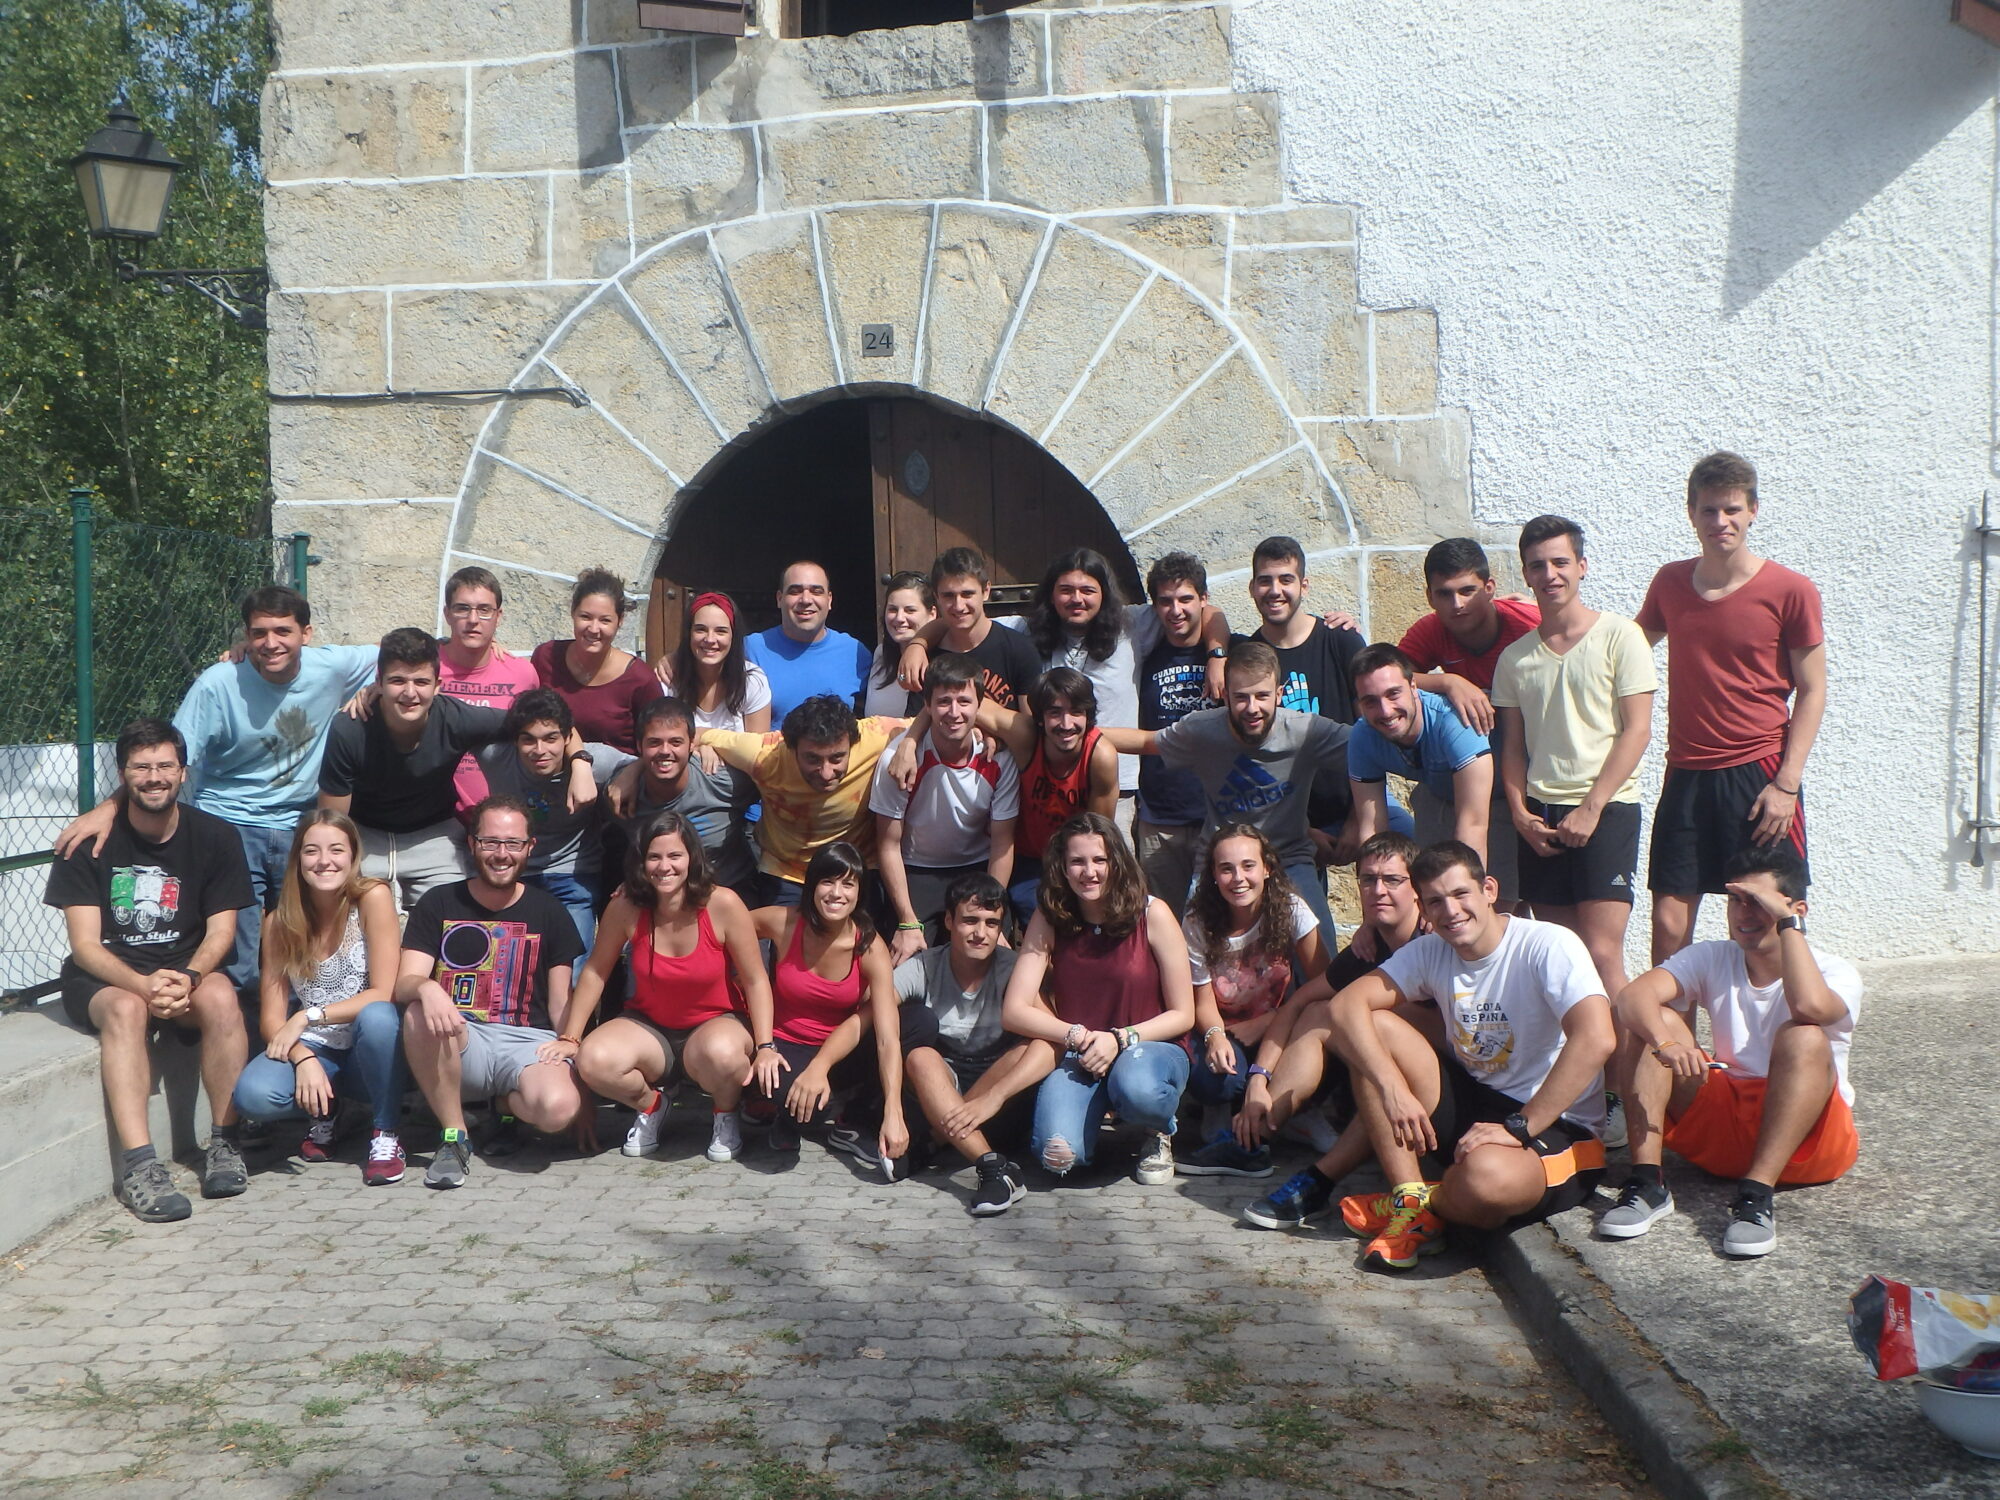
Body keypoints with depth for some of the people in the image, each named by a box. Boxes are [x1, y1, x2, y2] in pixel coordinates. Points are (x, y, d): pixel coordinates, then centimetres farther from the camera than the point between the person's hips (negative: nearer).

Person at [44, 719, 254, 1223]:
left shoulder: (216, 837, 0)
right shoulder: (91, 841, -6)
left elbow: (221, 931, -1)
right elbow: (85, 945, -11)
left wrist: (187, 979, -24)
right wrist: (143, 984, -30)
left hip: (187, 968, 2)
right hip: (103, 977, -2)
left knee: (221, 997, -31)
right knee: (126, 1008, -35)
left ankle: (223, 1143, -21)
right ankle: (139, 1163, -41)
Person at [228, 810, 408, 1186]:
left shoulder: (372, 897, -11)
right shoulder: (280, 923, 0)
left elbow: (383, 995, -14)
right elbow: (271, 1016, -3)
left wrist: (308, 1016, -21)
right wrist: (303, 1059, -22)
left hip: (371, 1052, -2)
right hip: (314, 1051, 2)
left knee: (376, 1016, -37)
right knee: (252, 1095, -29)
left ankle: (387, 1135, -13)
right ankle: (323, 1112, 8)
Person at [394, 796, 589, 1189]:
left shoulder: (548, 912, 10)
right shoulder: (438, 904, 9)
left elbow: (561, 1002, 9)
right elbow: (404, 983, -3)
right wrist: (426, 988, -27)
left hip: (528, 1041, 0)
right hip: (457, 1043, 0)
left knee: (559, 1107, -33)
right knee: (420, 1015, -35)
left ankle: (505, 1104, 6)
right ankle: (454, 1136, -15)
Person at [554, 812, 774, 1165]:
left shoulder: (722, 904, -20)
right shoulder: (625, 907, -14)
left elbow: (755, 981, -14)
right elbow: (595, 973, -2)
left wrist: (765, 1049, -21)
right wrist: (570, 1038, -4)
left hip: (717, 1021, -2)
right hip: (649, 1025, 2)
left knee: (720, 1053, -39)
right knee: (594, 1062, -29)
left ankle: (725, 1113, -1)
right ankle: (650, 1104, 7)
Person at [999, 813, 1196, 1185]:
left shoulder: (1152, 914, -8)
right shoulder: (1049, 920, -2)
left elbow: (1182, 1014, -4)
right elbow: (1013, 1012, -6)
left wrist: (1119, 1039, -19)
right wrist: (1078, 1037, -20)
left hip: (1150, 1046, -1)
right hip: (1076, 1057, 2)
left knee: (1136, 1087, -40)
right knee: (1058, 1156, -27)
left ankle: (1160, 1132, -1)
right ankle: (1097, 1109, 11)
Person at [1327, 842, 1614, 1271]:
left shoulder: (1549, 946, -17)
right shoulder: (1431, 952, 1)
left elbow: (1594, 1041, -31)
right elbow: (1347, 1004, -9)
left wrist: (1518, 1127, -30)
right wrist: (1393, 1090, -25)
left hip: (1559, 1131, -6)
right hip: (1472, 1105, 6)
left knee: (1486, 1175, -40)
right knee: (1372, 1027, -11)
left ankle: (1426, 1204, -2)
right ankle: (1411, 1205, -12)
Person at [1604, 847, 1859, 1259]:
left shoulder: (1835, 973, -7)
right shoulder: (1711, 959, 4)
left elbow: (1810, 1006, -34)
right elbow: (1633, 996, -15)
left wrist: (1787, 924, -23)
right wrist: (1666, 1044, -36)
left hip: (1806, 1138, -3)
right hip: (1721, 1125, 3)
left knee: (1803, 1037, -31)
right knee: (1651, 1021, -14)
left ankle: (1756, 1195, -38)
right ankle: (1647, 1182, -24)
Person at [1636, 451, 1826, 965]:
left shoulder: (1790, 591, -3)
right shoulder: (1670, 583, 8)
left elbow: (1812, 692, -2)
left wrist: (1786, 783, -10)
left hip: (1760, 775, -3)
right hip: (1685, 775, 3)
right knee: (1668, 929, 1)